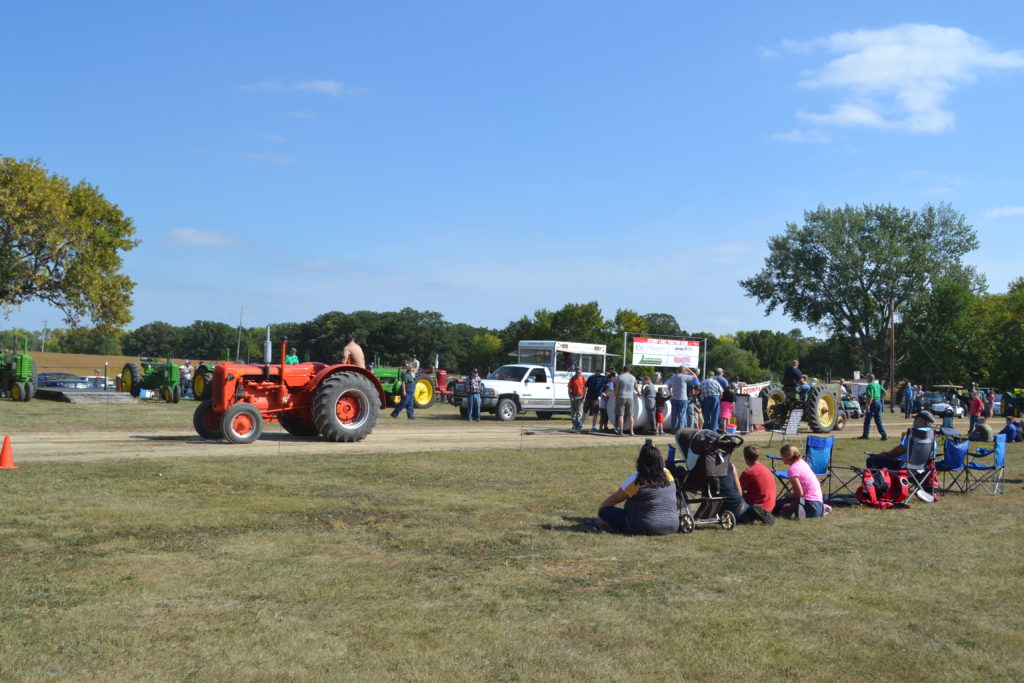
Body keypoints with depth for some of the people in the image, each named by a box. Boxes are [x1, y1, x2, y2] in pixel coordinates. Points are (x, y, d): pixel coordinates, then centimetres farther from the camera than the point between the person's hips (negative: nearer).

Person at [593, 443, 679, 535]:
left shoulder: (636, 481, -13)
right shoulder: (668, 474, -1)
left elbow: (614, 498, -1)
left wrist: (600, 509, 14)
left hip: (645, 529, -5)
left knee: (605, 511, 1)